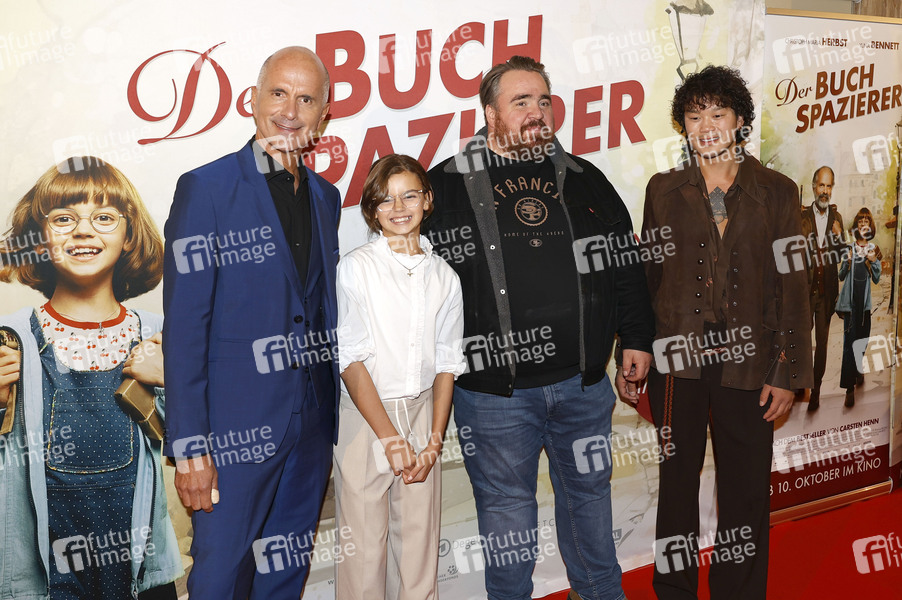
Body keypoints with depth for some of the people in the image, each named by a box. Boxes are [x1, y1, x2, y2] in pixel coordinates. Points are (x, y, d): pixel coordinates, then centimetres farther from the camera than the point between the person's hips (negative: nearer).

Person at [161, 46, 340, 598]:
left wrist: (333, 413, 10)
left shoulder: (326, 195, 11)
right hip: (237, 426, -5)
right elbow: (185, 325, -12)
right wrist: (190, 448, -16)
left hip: (314, 426, 6)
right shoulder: (206, 189, -8)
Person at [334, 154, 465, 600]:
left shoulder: (444, 276, 7)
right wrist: (390, 437, -13)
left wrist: (434, 442, -2)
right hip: (365, 416, -3)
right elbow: (351, 361, -9)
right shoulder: (355, 268, -5)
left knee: (419, 542, 6)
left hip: (422, 415, 3)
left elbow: (447, 363, 8)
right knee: (364, 544, 1)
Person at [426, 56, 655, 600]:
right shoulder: (448, 185, -2)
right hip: (494, 389, -3)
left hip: (583, 381, 3)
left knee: (589, 492, 18)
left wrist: (637, 339, 11)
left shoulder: (584, 179, 9)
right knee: (507, 506, 10)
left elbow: (627, 265, 15)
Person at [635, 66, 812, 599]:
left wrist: (789, 373, -3)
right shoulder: (665, 190, 7)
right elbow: (642, 277, 8)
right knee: (676, 482, 7)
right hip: (676, 361, 1)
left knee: (746, 490, 6)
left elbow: (793, 287, 2)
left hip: (747, 366, 0)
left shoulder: (776, 192, 4)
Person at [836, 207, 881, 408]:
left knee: (863, 337, 10)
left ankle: (858, 370, 37)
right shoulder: (849, 248, 5)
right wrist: (847, 261, -13)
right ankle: (849, 388, -11)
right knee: (849, 339, -8)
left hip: (866, 299, 2)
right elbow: (841, 276, 4)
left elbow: (877, 279, 6)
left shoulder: (874, 250, 7)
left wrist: (874, 262, -11)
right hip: (851, 299, -2)